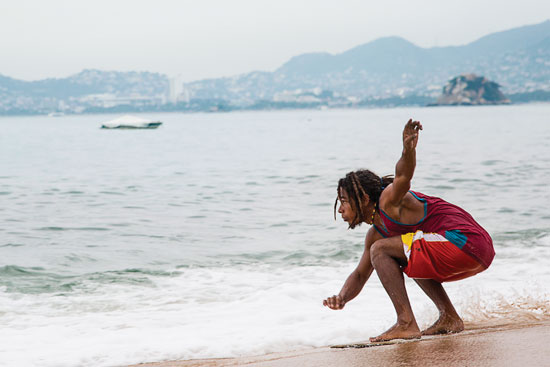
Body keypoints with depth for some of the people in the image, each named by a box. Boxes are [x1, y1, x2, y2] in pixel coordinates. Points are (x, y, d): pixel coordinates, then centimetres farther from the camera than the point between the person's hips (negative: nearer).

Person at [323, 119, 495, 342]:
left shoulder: (389, 200, -7)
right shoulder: (376, 233, 21)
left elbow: (403, 176, -30)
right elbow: (360, 275, 28)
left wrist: (408, 151, -50)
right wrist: (342, 298, 10)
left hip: (463, 242, -11)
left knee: (380, 250, -9)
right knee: (409, 261, 35)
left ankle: (406, 324, -13)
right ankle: (449, 318, 23)